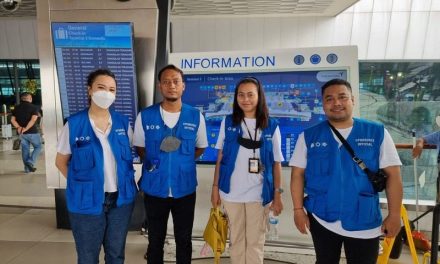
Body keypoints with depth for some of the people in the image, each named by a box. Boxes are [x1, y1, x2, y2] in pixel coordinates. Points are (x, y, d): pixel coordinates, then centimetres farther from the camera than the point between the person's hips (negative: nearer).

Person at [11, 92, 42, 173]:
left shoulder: (16, 108, 10)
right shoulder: (34, 107, -7)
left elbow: (12, 120, 1)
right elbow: (33, 119, -20)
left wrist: (18, 127, -9)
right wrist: (26, 128, -20)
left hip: (21, 133, 5)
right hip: (32, 132, -5)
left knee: (25, 149, 11)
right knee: (38, 147, 11)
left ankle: (27, 168, 17)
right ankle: (30, 162, -6)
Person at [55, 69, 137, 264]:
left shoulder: (123, 122, -1)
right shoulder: (74, 124, -9)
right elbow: (61, 162, 1)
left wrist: (126, 182, 1)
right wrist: (80, 183, -5)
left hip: (121, 199, 2)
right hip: (86, 200, -2)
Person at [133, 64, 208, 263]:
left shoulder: (196, 117, -5)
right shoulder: (145, 116, -5)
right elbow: (139, 147, 7)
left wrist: (183, 161, -3)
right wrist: (153, 163, -7)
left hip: (185, 189, 0)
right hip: (154, 189, 0)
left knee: (184, 240, 17)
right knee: (155, 240, 17)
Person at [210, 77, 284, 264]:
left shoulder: (271, 126, -2)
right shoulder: (227, 123, 0)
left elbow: (276, 163, 0)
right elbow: (220, 157, 4)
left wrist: (277, 195, -1)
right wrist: (215, 187, 3)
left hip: (259, 194, 0)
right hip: (231, 193, 1)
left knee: (255, 241, 13)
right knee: (236, 239, 16)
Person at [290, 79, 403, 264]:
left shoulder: (377, 133, -3)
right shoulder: (308, 136, -2)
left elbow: (393, 175, -2)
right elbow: (298, 174, 0)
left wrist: (394, 214, -4)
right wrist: (298, 209, -4)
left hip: (365, 222, 0)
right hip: (321, 219, 1)